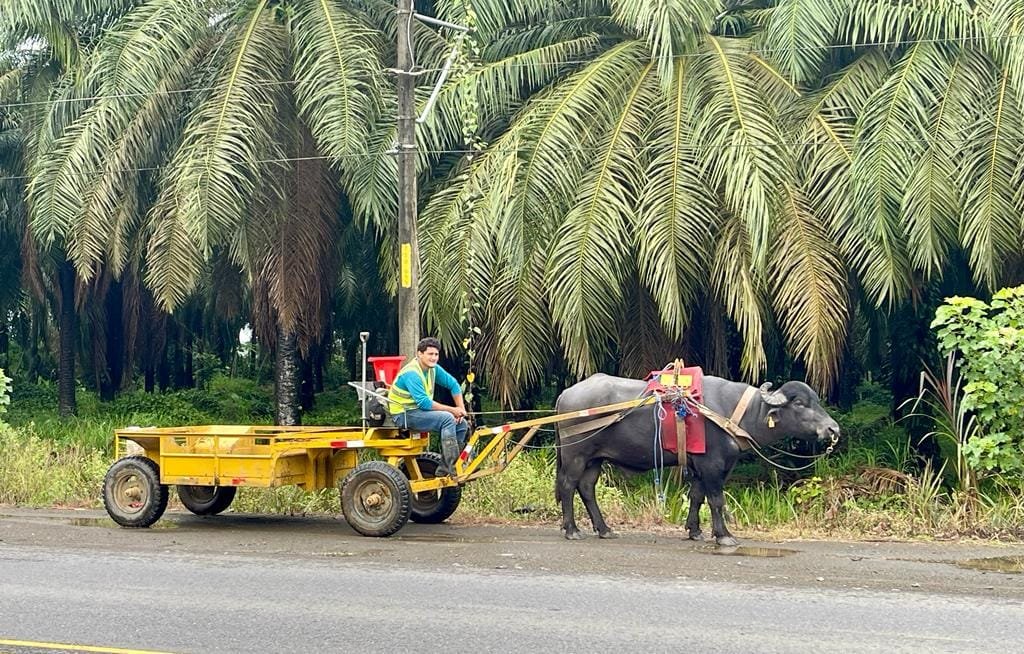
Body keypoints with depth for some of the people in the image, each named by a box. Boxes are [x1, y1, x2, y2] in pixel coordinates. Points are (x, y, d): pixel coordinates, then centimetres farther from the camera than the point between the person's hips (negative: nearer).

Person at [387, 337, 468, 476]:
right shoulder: (411, 373, -22)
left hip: (420, 411, 9)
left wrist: (461, 410, 3)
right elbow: (424, 403, -27)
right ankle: (452, 468, -27)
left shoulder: (433, 368, 4)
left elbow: (453, 385, 14)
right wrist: (453, 410, -22)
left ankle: (445, 469, 0)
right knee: (447, 418, -27)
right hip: (404, 415, -9)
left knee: (462, 424, -2)